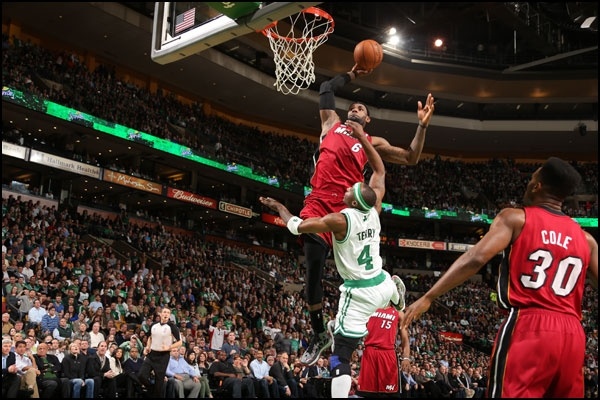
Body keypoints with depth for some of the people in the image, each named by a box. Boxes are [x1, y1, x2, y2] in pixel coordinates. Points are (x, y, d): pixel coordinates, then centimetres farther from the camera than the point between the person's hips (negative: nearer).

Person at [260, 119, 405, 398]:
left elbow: (297, 226, -9)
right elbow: (379, 170, 12)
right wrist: (362, 137, 15)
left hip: (360, 293, -4)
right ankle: (396, 291, 65)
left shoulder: (340, 220, -17)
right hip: (381, 285, 5)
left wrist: (279, 207, 10)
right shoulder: (374, 211, -1)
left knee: (341, 356, -4)